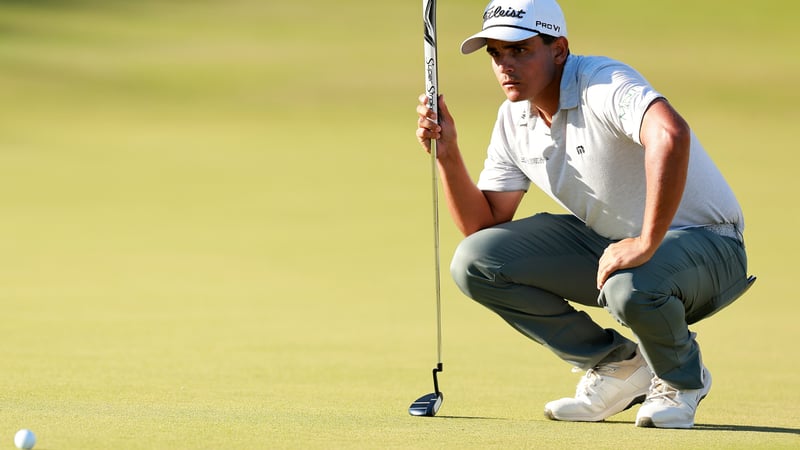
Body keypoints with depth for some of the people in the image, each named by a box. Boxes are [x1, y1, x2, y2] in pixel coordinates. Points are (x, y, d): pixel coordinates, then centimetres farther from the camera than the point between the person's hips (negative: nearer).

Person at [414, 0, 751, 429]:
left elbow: (670, 135, -45)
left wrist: (646, 244, -44)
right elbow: (482, 224, 5)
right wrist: (448, 154, -9)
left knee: (631, 288, -41)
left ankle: (683, 378, -3)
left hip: (705, 243, -8)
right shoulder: (513, 119, 3)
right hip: (603, 243, 8)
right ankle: (618, 366, 5)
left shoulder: (601, 84, -24)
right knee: (474, 262, -7)